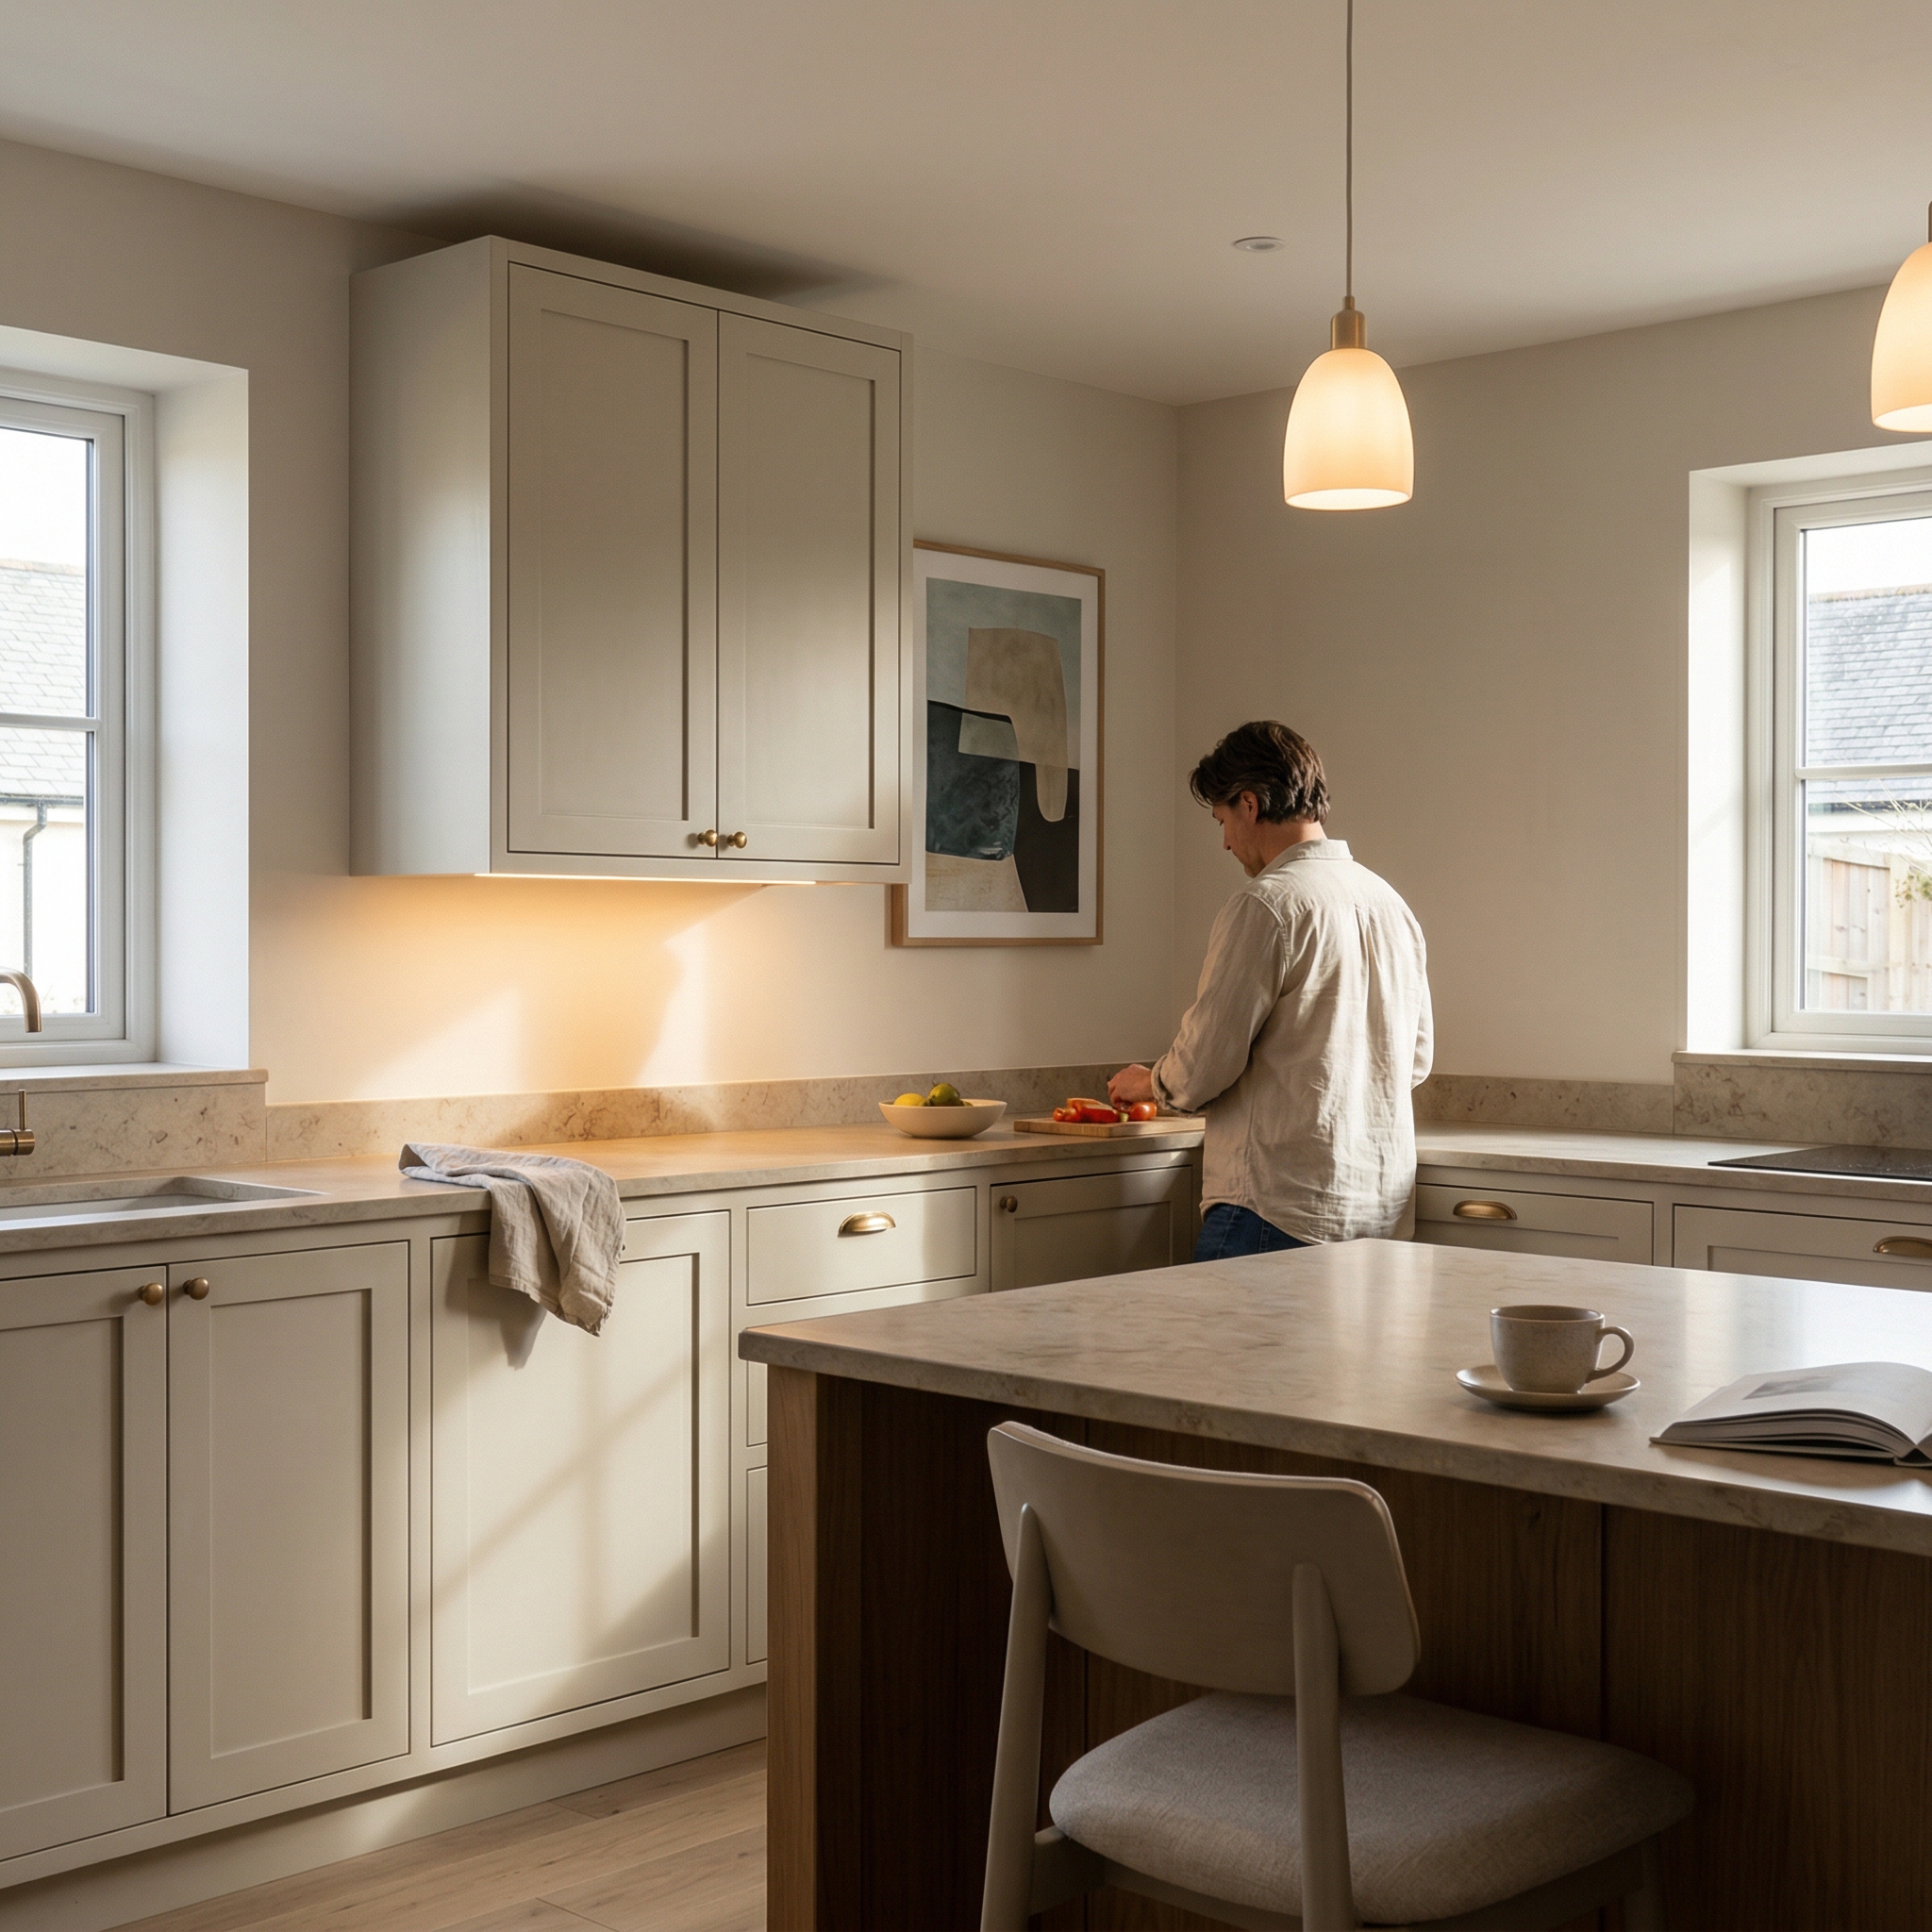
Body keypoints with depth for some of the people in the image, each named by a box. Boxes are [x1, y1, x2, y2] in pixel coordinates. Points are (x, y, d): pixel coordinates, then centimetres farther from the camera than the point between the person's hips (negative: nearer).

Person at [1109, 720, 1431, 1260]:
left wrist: (1147, 1083, 9)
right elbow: (1417, 1056, 20)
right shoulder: (1390, 902, 13)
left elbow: (1204, 1066, -12)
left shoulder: (1266, 905, -12)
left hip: (1281, 1208, -8)